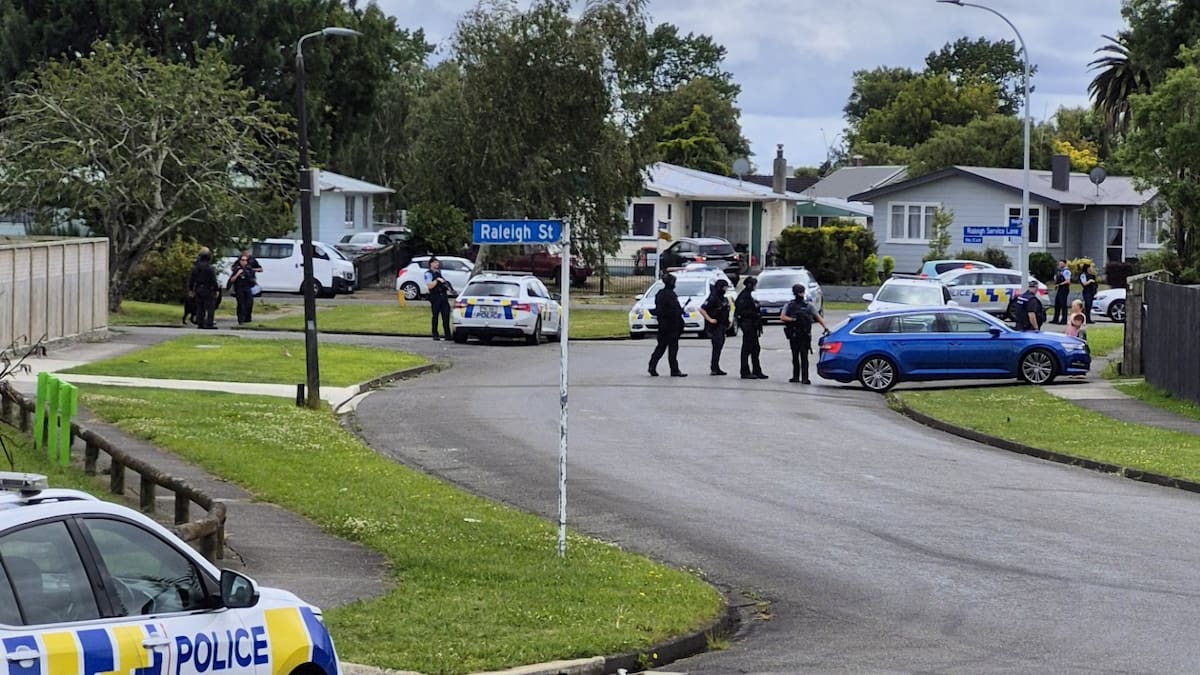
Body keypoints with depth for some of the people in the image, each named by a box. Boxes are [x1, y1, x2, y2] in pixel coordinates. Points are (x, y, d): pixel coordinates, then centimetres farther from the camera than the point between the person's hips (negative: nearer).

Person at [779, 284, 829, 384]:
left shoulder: (808, 305, 7)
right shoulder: (789, 306, 9)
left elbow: (818, 317, 3)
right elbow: (782, 317, -3)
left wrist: (826, 327, -8)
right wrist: (793, 319, -16)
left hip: (805, 335, -2)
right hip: (793, 335, 2)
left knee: (804, 357, -9)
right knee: (795, 357, 9)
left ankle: (805, 378, -12)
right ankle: (796, 377, 18)